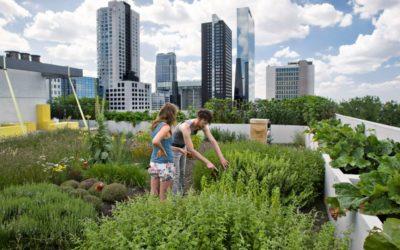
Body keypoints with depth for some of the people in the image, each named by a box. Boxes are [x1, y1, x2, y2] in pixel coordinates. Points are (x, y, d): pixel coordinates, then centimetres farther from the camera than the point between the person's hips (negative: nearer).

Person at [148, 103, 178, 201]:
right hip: (165, 164, -7)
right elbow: (155, 141, -34)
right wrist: (163, 150, -16)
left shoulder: (155, 125, 7)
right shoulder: (165, 127, -17)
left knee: (153, 194, 15)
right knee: (164, 197, 6)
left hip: (154, 162, 7)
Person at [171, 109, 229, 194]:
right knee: (176, 175, -7)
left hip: (182, 147, 8)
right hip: (173, 148, -7)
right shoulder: (186, 127, -40)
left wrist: (221, 157, -32)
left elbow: (213, 141, -21)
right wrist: (207, 162, -42)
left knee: (182, 174, 11)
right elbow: (191, 150, -41)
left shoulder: (203, 125, -17)